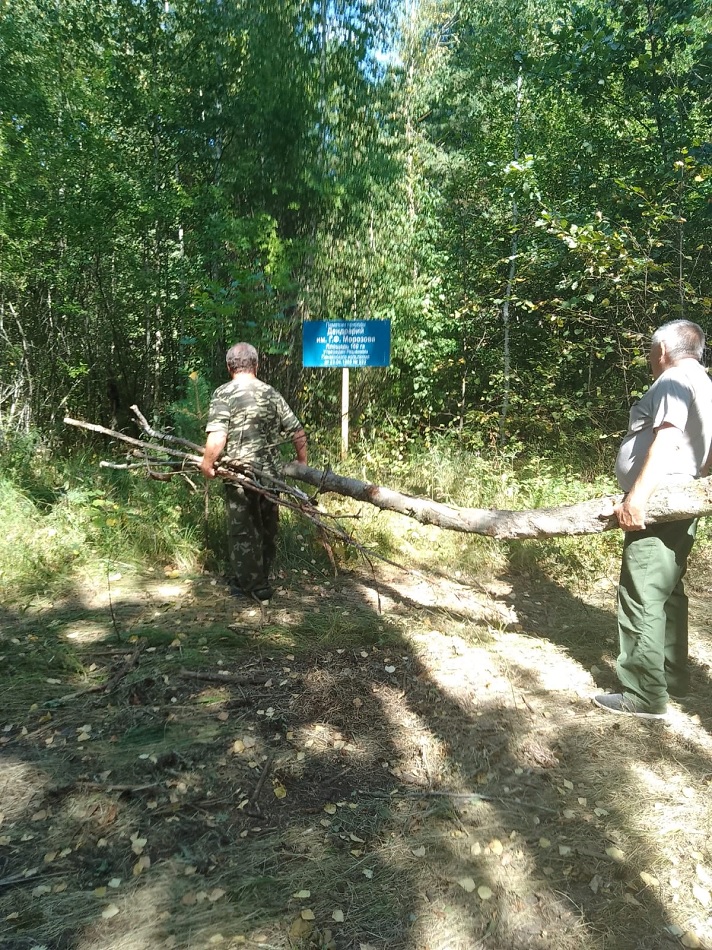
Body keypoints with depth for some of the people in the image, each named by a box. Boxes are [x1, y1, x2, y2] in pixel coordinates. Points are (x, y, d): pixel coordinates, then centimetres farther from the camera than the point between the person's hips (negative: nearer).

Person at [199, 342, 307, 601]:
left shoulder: (224, 394, -7)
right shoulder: (272, 394, 6)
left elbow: (217, 437, -19)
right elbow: (297, 432, 7)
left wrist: (207, 464, -5)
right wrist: (302, 462, 20)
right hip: (270, 473, 5)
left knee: (243, 530, 8)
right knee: (267, 528, 17)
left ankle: (255, 585, 16)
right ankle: (260, 578, 32)